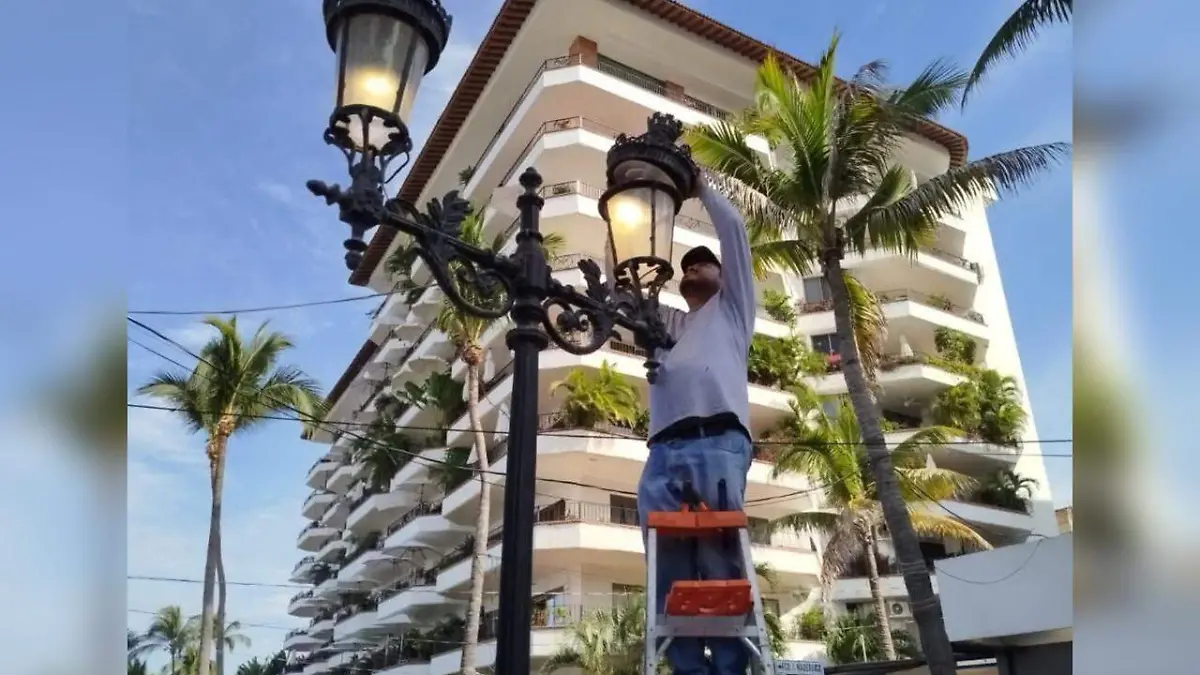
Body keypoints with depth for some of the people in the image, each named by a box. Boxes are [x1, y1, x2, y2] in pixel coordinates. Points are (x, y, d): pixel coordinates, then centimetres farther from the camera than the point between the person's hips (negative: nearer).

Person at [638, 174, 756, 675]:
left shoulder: (731, 308, 29)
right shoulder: (663, 322, 39)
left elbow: (733, 230, 22)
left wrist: (700, 186, 32)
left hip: (718, 443, -4)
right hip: (663, 451, 4)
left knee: (721, 564, -12)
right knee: (670, 574, -7)